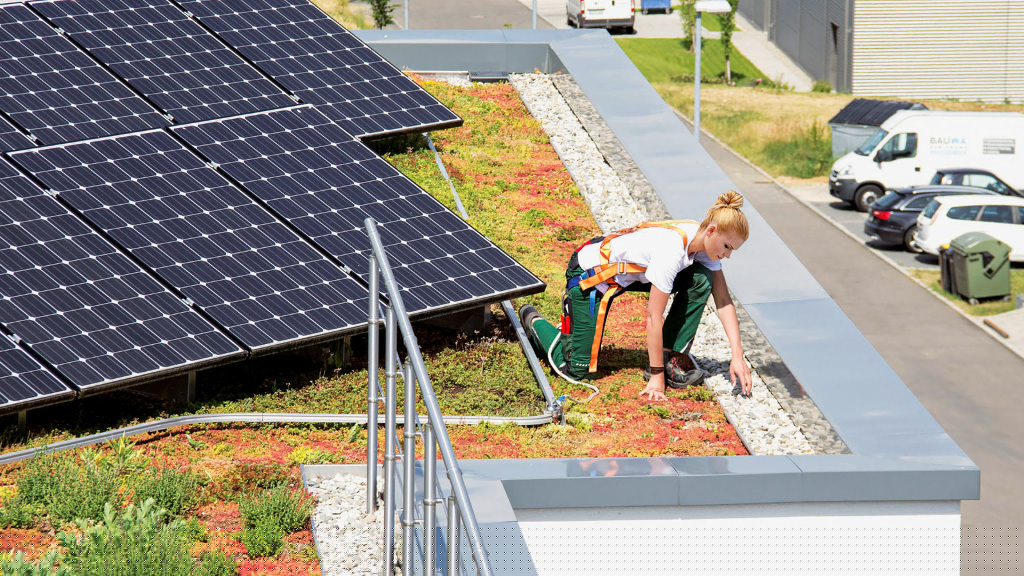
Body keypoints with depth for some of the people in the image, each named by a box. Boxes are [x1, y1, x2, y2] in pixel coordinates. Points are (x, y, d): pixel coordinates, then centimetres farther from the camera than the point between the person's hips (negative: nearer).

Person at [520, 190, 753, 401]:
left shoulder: (706, 241, -12)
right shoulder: (672, 250, -36)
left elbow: (724, 301, -7)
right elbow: (653, 318, -31)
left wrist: (737, 356, -15)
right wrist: (656, 378, -27)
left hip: (631, 273, 8)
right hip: (590, 274, -8)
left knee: (701, 279, -13)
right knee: (578, 369, -8)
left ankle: (672, 358, -3)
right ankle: (534, 321, 18)